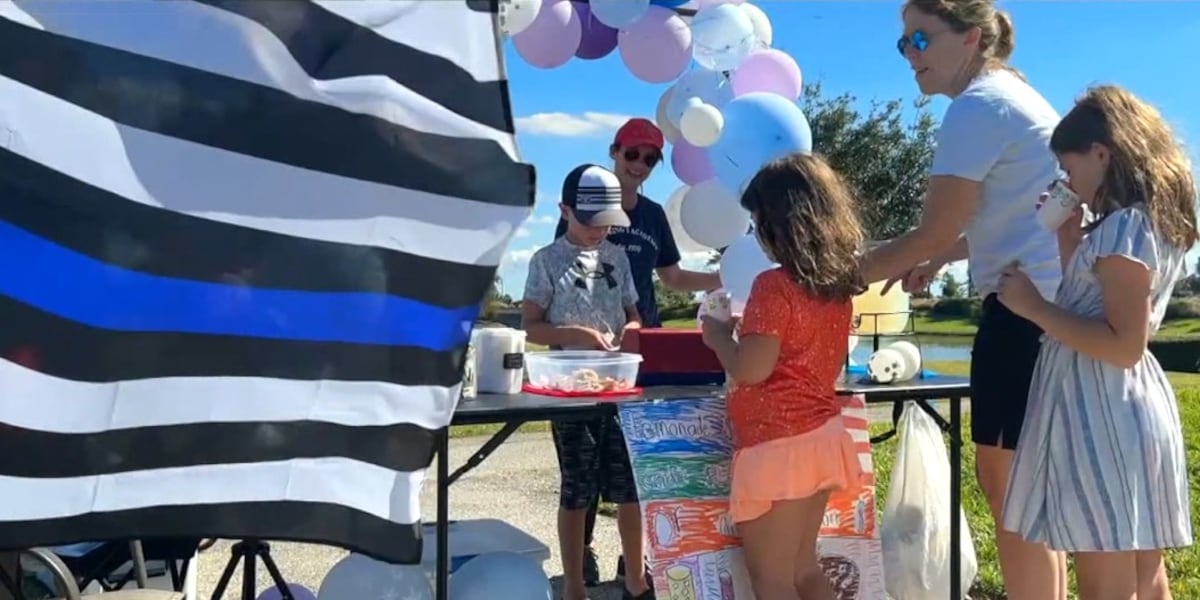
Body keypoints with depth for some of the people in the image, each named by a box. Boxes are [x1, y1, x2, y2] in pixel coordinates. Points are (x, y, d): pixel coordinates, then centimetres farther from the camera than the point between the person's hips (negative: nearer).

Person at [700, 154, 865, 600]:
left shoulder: (773, 285, -17)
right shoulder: (839, 285, 8)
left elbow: (750, 369, -22)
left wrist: (718, 335, -3)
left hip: (779, 443, -9)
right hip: (821, 434, 9)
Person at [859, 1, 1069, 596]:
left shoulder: (977, 106, -12)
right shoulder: (1013, 96, 19)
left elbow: (933, 234, -15)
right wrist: (941, 258, 11)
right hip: (1059, 307, 10)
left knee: (1009, 487, -2)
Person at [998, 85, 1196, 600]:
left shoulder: (1124, 226, -17)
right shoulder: (1148, 221, 12)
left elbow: (1124, 345, -22)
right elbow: (1086, 298, 15)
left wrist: (1033, 307, -17)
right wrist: (1068, 233, 13)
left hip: (1101, 414, -10)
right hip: (1130, 408, 10)